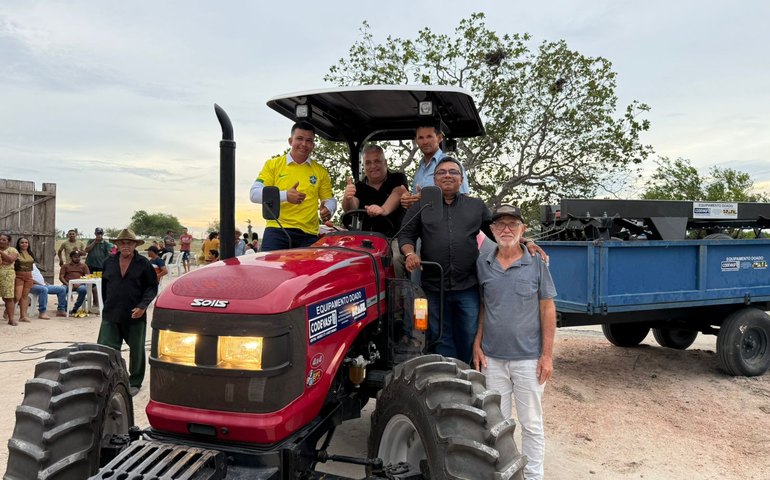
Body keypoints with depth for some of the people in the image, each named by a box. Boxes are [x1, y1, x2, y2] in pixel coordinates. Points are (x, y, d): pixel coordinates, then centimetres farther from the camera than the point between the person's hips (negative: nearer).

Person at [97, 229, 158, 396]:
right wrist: (107, 306, 15)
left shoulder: (143, 263, -4)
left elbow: (152, 287, -4)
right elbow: (104, 286, 17)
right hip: (111, 315, 2)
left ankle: (135, 382, 27)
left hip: (135, 315, -2)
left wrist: (143, 306, -16)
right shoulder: (109, 263, 7)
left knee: (136, 350, 11)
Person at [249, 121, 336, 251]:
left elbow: (330, 200, 20)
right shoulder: (273, 164, 8)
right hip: (277, 231, -2)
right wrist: (285, 195, -16)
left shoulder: (320, 171, 15)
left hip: (308, 235, 2)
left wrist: (328, 209, -5)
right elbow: (255, 194, 0)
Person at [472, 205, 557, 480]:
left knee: (531, 423, 11)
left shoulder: (536, 263, -6)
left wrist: (547, 354, -7)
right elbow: (481, 306, 7)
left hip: (529, 359, -2)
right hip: (493, 358, 2)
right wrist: (477, 344, 2)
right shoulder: (483, 263, 0)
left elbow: (547, 309, -3)